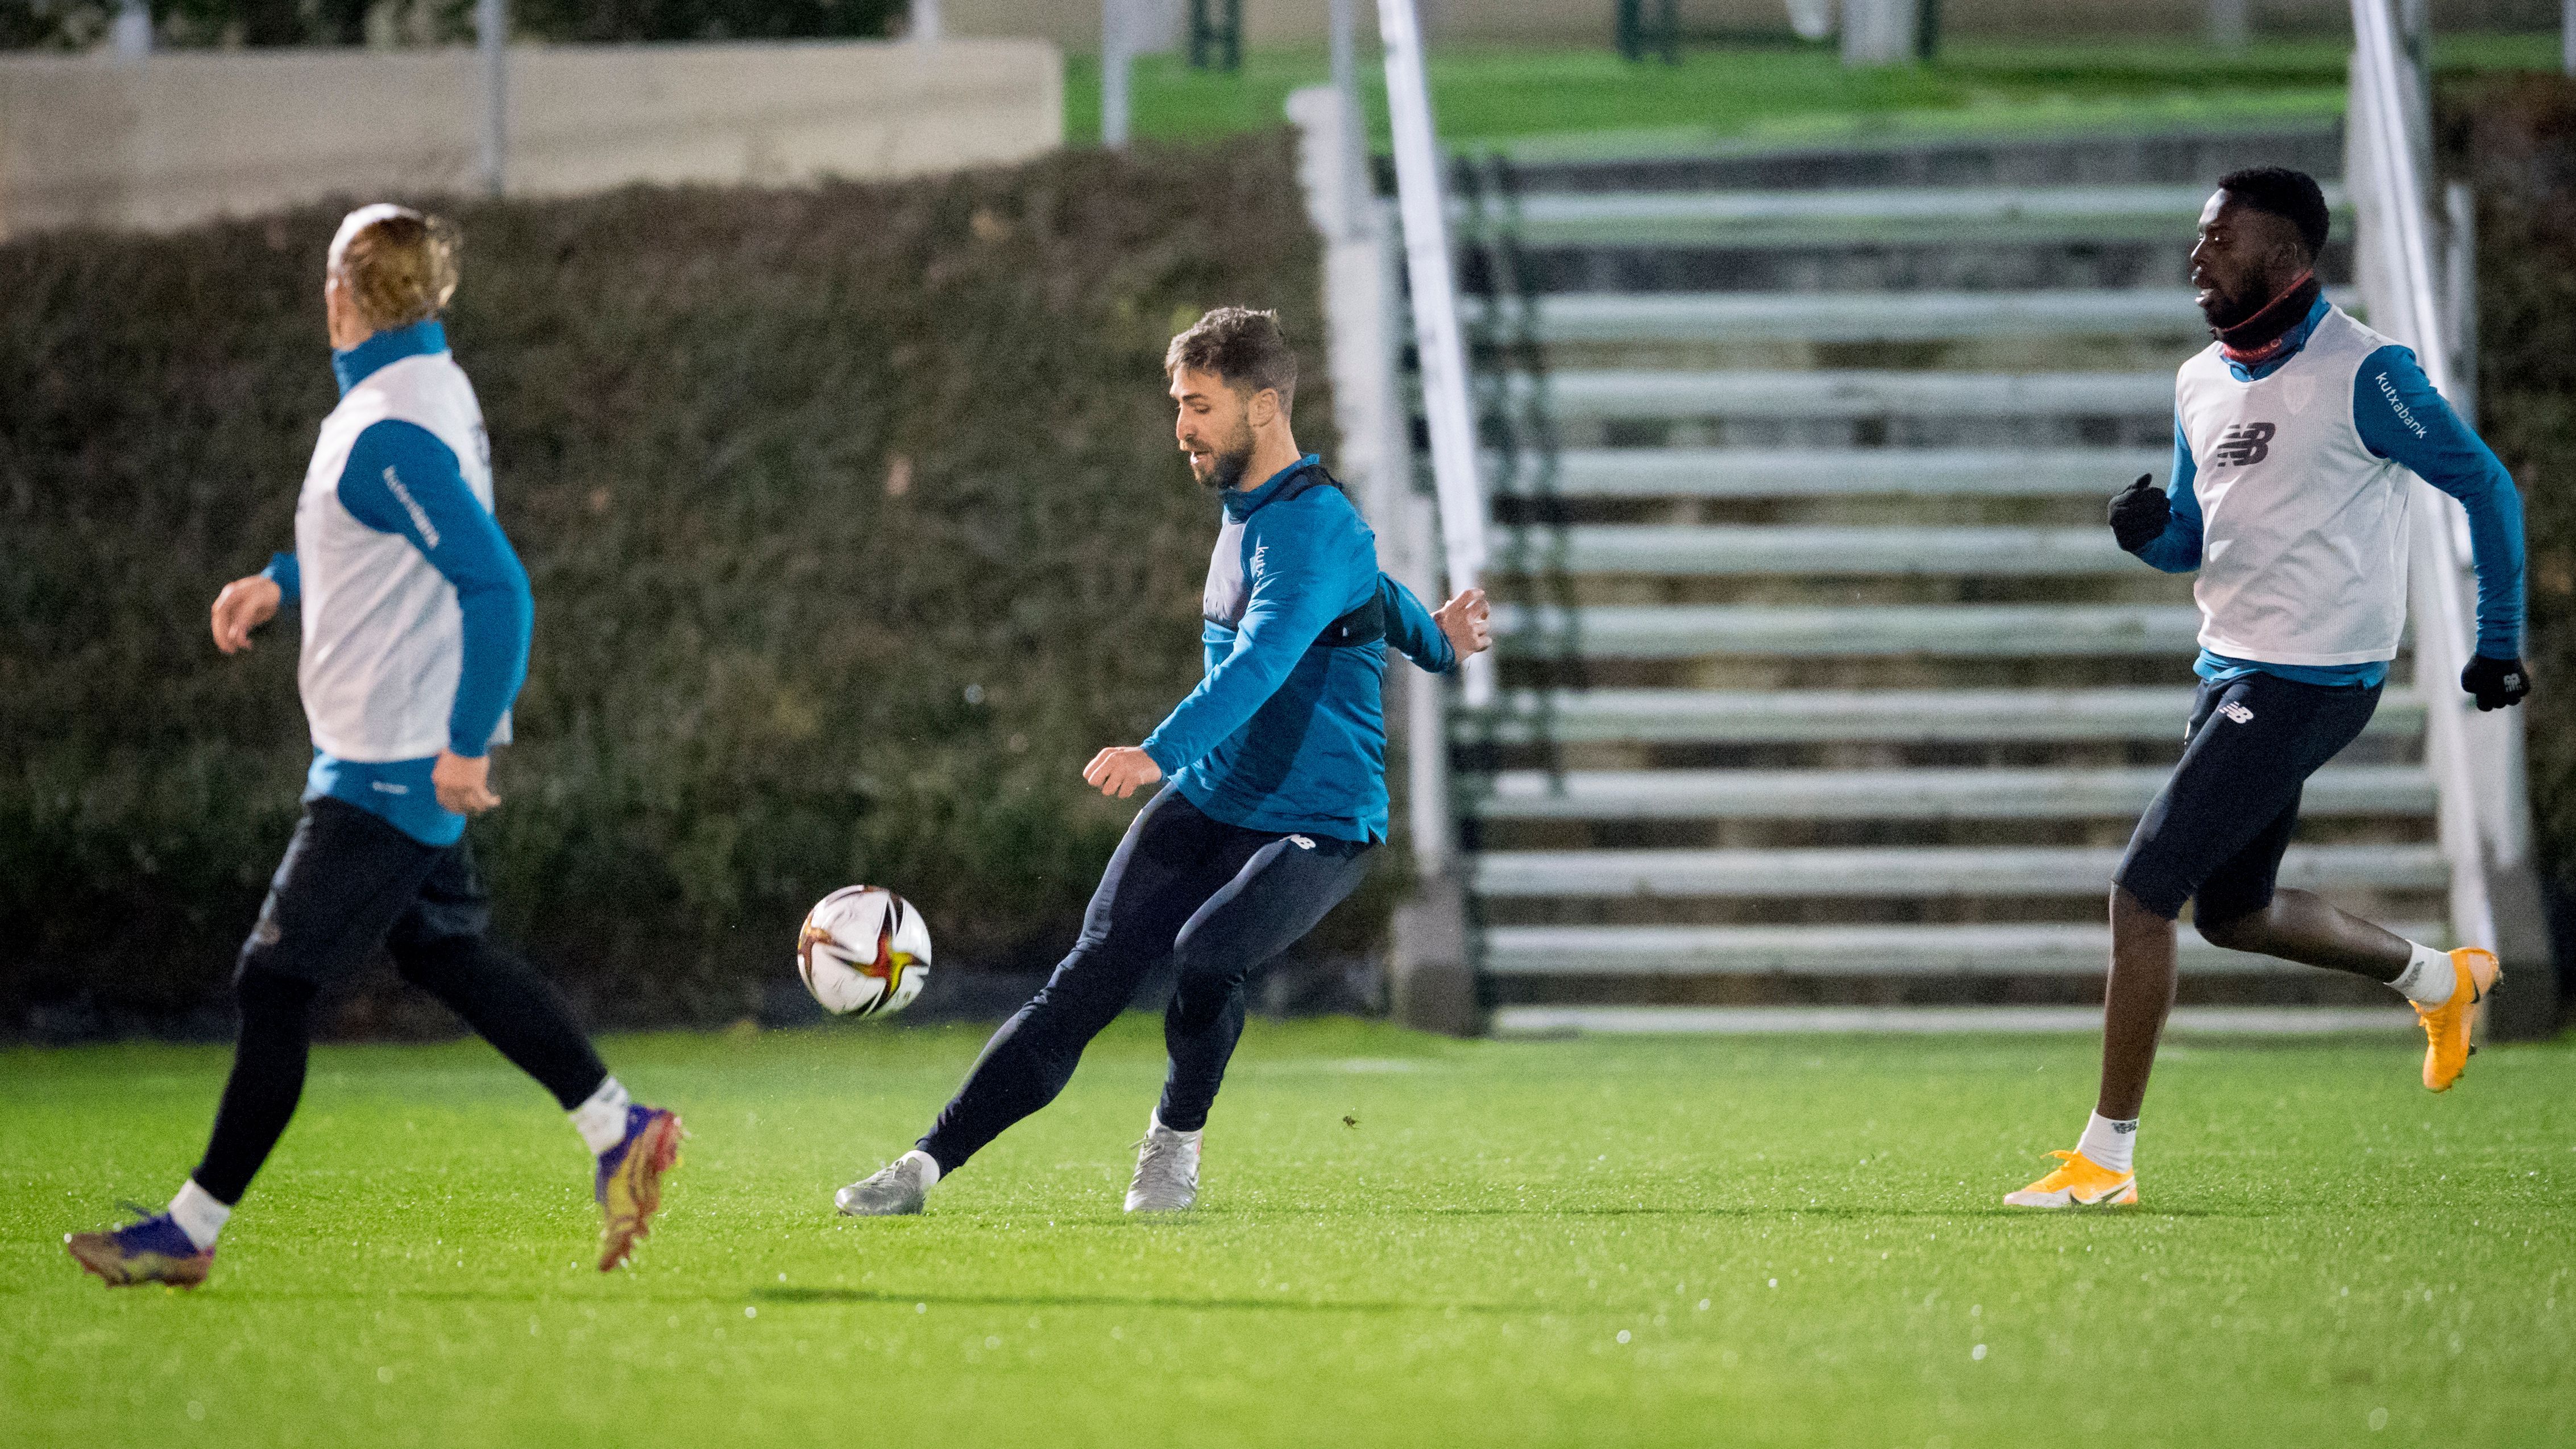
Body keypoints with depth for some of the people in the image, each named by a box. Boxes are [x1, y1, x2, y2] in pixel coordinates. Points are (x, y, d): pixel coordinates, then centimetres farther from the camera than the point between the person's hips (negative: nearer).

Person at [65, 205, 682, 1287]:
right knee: (438, 950, 20)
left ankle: (192, 1229, 2)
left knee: (277, 983, -4)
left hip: (390, 769, -10)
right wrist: (280, 581, 19)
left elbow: (497, 587, -28)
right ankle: (619, 1130, 21)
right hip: (400, 755, 10)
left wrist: (468, 746, -26)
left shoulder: (389, 435, -23)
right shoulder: (430, 389, 8)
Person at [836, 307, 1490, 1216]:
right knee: (1090, 978, -8)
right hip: (1204, 802, 7)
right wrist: (1430, 640, 47)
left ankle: (1177, 1141, -5)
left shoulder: (1313, 527, -19)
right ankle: (927, 1166, -12)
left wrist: (1161, 753, -51)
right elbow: (1366, 580, 30)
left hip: (1316, 825, -7)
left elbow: (1260, 665, -36)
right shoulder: (1246, 508, 10)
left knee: (1206, 954, -32)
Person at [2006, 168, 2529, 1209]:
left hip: (2310, 680, -9)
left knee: (2142, 895, -13)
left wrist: (2499, 640, -5)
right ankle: (2440, 977, 40)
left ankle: (2107, 1156, -6)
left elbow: (2485, 487, -6)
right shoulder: (2201, 383, 10)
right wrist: (2150, 531, -5)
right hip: (2232, 666, 9)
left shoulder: (2362, 373, -14)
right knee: (2231, 913, 19)